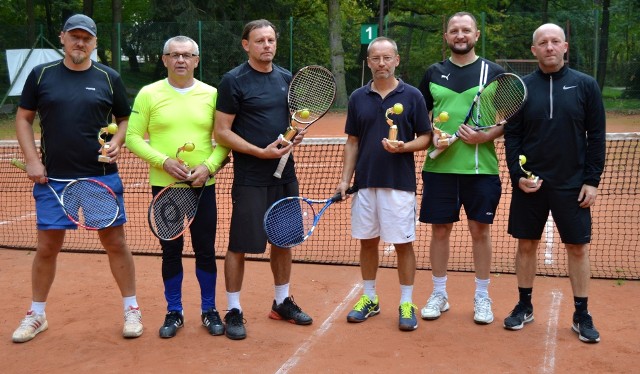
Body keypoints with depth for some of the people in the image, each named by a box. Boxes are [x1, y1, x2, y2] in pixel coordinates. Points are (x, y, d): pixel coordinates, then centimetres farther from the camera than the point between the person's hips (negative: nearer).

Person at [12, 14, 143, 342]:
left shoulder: (109, 78, 3)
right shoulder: (41, 74, 4)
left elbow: (125, 119, 11)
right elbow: (23, 119, 9)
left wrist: (117, 142, -9)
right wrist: (32, 160, -1)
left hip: (102, 177, 0)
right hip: (53, 179, 1)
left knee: (115, 243, 4)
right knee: (47, 246, 7)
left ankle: (131, 310, 17)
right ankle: (36, 315, 24)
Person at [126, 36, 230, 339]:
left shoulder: (211, 94, 3)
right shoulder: (148, 94, 1)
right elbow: (133, 137, -1)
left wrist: (209, 166, -12)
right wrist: (164, 161, -14)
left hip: (202, 186, 1)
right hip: (164, 186, 0)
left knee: (205, 250, 7)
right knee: (171, 251, 9)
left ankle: (209, 310, 23)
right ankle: (174, 312, 23)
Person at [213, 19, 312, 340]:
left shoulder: (286, 78, 9)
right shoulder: (234, 81, -9)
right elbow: (221, 133, -11)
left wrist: (297, 131, -2)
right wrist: (261, 152, -20)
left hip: (285, 175, 6)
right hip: (250, 179, -6)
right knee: (239, 245, 1)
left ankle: (282, 302, 31)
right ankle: (233, 311, 16)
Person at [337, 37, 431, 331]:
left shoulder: (412, 96, -1)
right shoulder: (358, 97, 8)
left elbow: (425, 138, 1)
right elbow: (352, 142, 10)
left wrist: (404, 146, -19)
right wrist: (345, 179, 3)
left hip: (400, 183, -3)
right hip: (365, 182, 3)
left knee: (403, 243, 2)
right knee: (367, 241, 11)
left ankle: (407, 304, 14)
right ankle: (369, 299, 25)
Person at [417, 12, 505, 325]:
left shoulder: (494, 72, 3)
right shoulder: (434, 73, 9)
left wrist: (485, 136, -15)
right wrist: (433, 134, -6)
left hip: (481, 167, -1)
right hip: (439, 166, 2)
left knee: (480, 230, 5)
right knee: (439, 229, 7)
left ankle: (482, 298, 19)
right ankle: (439, 295, 21)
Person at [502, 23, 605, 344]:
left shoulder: (585, 85, 0)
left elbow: (596, 136, 0)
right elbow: (511, 136, 2)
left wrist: (592, 180, -5)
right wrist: (517, 174, -9)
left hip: (572, 185, -1)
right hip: (529, 183, 1)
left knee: (578, 247, 5)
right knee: (526, 244, 9)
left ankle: (581, 314, 19)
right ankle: (524, 306, 25)